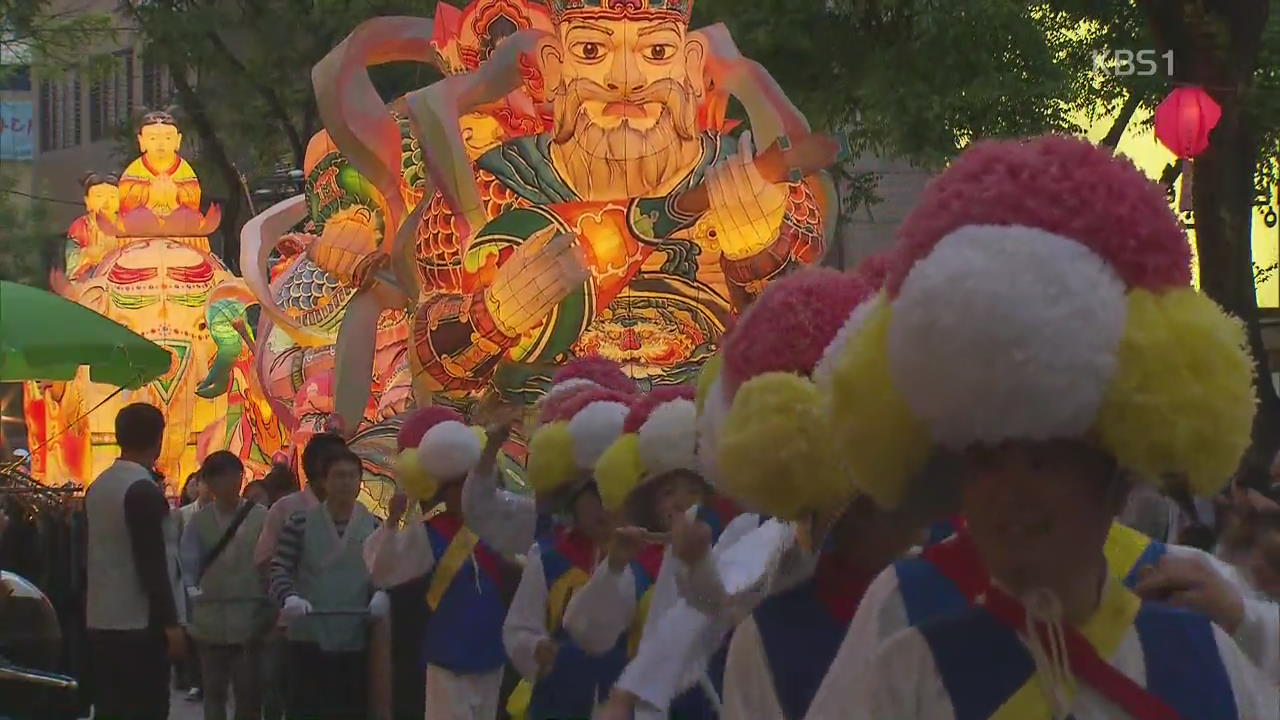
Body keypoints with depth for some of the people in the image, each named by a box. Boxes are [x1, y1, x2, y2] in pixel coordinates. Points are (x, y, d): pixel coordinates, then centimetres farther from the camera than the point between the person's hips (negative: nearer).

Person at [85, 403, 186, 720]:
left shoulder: (97, 487, 11)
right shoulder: (144, 491, -13)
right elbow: (152, 565, -16)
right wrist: (171, 624, -14)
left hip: (100, 623, 8)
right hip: (139, 626, -8)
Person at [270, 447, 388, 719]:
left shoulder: (375, 527, 4)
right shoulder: (300, 523, -1)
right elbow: (279, 570, -4)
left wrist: (382, 595, -18)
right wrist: (289, 598, -25)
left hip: (355, 641, 2)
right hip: (308, 639, -2)